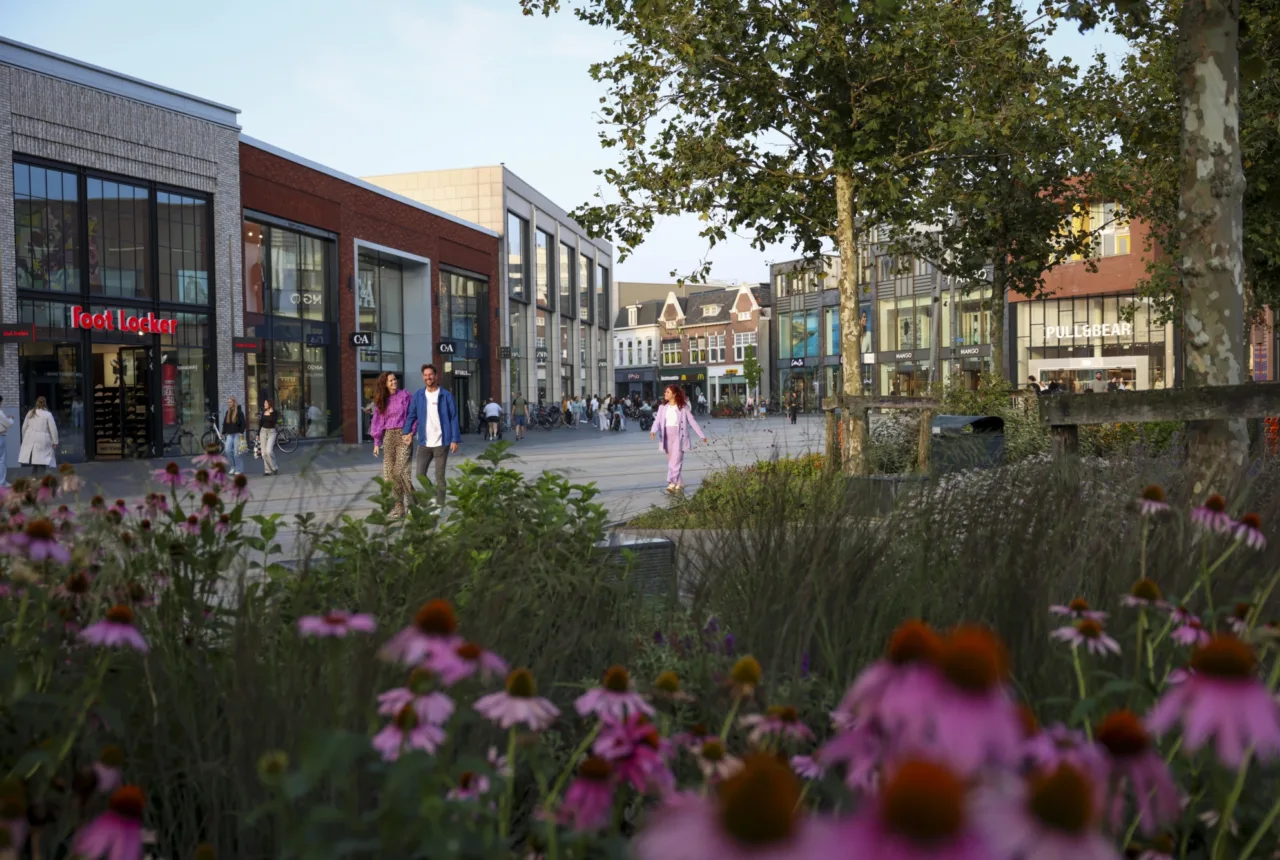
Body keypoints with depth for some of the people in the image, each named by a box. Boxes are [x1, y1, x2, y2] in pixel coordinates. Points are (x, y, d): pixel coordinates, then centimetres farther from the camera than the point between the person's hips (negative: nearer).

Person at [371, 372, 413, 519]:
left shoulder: (404, 395, 0)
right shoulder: (381, 400, 10)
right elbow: (377, 421, 11)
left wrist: (411, 433, -10)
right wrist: (376, 442, 7)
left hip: (404, 435, -4)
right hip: (388, 436, 4)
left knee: (400, 470, -14)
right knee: (389, 473, 1)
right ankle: (398, 505, 9)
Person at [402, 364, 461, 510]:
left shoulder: (446, 396, -4)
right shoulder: (418, 396, 5)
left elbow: (454, 418, -4)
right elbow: (411, 416, 9)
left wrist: (455, 439, -9)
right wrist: (406, 433, -3)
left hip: (441, 443, -3)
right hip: (424, 443, 3)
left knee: (439, 476, 3)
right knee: (419, 474, 5)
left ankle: (439, 505, 14)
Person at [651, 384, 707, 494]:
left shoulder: (683, 407, -1)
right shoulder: (663, 407, 10)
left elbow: (692, 421, 2)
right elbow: (657, 421, 1)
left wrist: (702, 435, 3)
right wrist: (654, 431, -20)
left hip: (679, 436, -5)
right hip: (667, 437, 5)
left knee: (676, 461, -15)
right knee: (671, 461, 9)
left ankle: (672, 483, -23)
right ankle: (680, 484, 20)